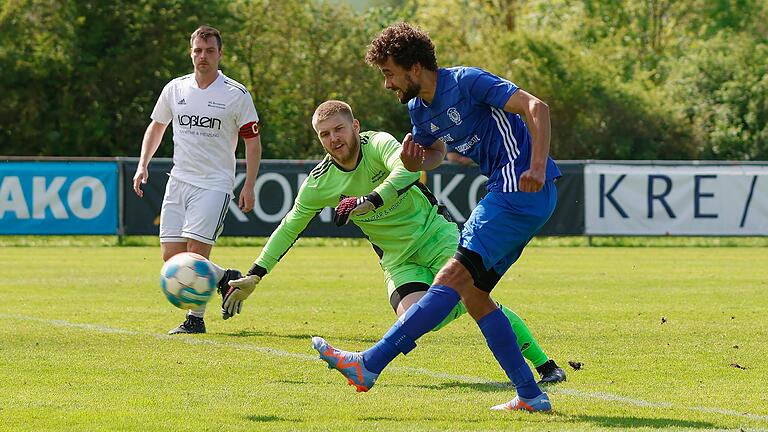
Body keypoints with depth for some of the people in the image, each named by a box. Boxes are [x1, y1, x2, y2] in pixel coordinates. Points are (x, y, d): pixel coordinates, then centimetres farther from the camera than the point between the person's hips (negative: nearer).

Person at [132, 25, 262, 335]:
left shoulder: (237, 95, -4)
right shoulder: (175, 89, 7)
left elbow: (252, 142, 1)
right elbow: (156, 127, 21)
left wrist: (249, 187, -6)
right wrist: (143, 165, 10)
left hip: (215, 184, -5)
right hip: (178, 181, 5)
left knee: (196, 251, -16)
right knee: (171, 257, -1)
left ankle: (195, 319, 0)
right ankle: (225, 278, 18)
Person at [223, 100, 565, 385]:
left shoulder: (378, 144, -17)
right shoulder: (319, 183, -5)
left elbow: (408, 168, -38)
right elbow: (290, 227, 6)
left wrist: (369, 201, -49)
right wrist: (254, 275, 4)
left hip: (434, 233, -3)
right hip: (398, 258, 3)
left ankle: (545, 364, -11)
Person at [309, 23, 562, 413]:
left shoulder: (467, 82, -14)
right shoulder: (419, 109, 12)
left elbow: (536, 107, -20)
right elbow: (435, 154, 28)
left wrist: (537, 167, -32)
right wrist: (415, 161, 3)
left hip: (524, 190, -10)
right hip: (506, 194, 10)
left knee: (455, 276, -14)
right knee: (472, 293, 7)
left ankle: (369, 365, -21)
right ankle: (530, 396, 9)